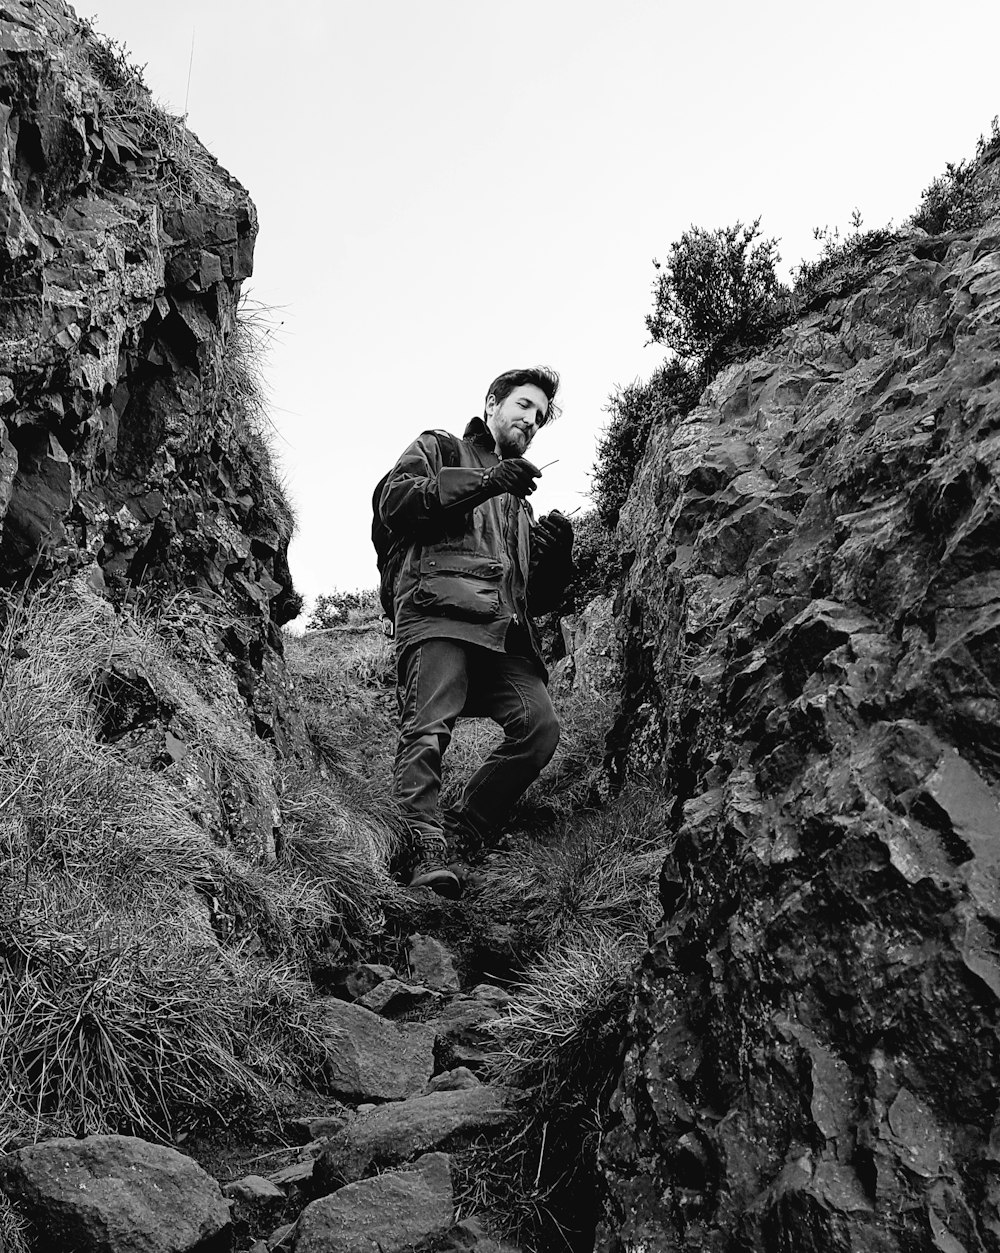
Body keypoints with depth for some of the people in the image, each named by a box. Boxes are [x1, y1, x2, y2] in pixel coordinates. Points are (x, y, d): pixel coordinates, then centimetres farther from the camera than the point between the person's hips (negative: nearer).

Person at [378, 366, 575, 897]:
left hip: (505, 630, 5)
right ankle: (426, 851, -25)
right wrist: (483, 482, -5)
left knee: (540, 727, -16)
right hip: (439, 611, -5)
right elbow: (394, 499, 0)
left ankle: (462, 832, -6)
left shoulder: (519, 504, 40)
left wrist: (555, 554, 11)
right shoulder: (438, 449, 24)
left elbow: (540, 599, 33)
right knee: (427, 729, -22)